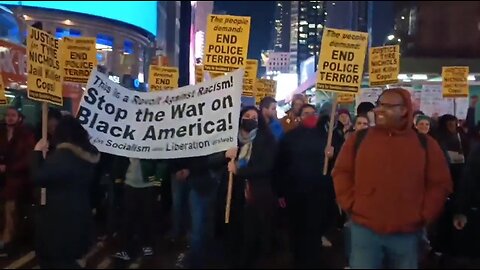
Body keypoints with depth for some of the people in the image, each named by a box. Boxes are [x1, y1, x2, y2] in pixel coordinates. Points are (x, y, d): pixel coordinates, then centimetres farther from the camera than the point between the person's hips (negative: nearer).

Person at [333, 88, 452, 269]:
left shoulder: (425, 144, 2)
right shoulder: (359, 138, 2)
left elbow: (440, 184, 5)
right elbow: (342, 172, 6)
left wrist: (424, 216, -2)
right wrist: (350, 204, -3)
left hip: (407, 233, 1)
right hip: (364, 230, 0)